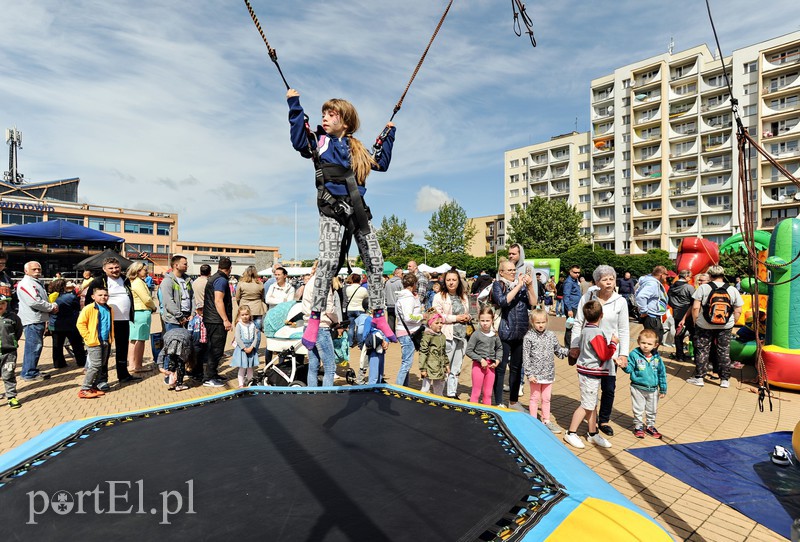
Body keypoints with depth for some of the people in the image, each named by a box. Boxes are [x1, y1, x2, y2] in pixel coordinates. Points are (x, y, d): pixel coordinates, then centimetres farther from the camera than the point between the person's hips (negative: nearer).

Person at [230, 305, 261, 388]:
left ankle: (249, 382, 23)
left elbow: (256, 337, -1)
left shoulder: (252, 325, 2)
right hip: (241, 348, -3)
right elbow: (237, 338, -11)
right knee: (242, 368, 0)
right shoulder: (239, 325, -6)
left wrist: (251, 347, -13)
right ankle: (241, 384, 10)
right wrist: (244, 348, -15)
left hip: (251, 348, 3)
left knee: (251, 368, 9)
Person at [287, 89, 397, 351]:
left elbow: (381, 164, 26)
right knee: (328, 260, -21)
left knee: (375, 261, 0)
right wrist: (294, 105, -11)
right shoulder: (318, 140, 10)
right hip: (331, 207, -4)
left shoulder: (356, 148, 21)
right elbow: (299, 142, -11)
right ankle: (314, 319, -11)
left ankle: (379, 315, 13)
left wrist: (388, 135, 28)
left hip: (357, 208, 4)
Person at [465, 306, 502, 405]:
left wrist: (498, 360, 1)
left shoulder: (494, 335, 2)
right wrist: (481, 360, -17)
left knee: (488, 393, 15)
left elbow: (499, 348, 17)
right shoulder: (476, 334, -12)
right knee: (476, 393, 5)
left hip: (491, 365, 5)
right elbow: (468, 351, -13)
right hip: (478, 365, -4)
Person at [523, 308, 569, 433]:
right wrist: (529, 374, -15)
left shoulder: (551, 335, 2)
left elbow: (558, 350, 12)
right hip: (535, 374, -4)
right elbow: (526, 357, -12)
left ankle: (546, 420, 30)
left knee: (546, 398, 16)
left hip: (548, 373, 4)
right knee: (535, 397, 9)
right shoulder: (529, 337, -12)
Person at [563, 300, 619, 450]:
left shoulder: (586, 329, 6)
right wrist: (613, 343, -5)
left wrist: (609, 342, 17)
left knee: (592, 404, 18)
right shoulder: (596, 333, -22)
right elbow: (604, 355, -19)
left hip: (588, 372, 9)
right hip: (591, 374, -9)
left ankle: (593, 434, 29)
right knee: (586, 405, 0)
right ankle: (571, 433, 8)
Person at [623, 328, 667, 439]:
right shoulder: (634, 355, -13)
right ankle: (638, 426, 25)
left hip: (653, 389, 3)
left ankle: (650, 426, 38)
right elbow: (629, 369, -12)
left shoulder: (657, 357, -3)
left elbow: (662, 373, 6)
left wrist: (663, 389, 9)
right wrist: (625, 366, -36)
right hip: (638, 388, -3)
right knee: (638, 410, 8)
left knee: (652, 410, 19)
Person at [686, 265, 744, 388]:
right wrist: (732, 323, 14)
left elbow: (695, 308, -11)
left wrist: (696, 321, 2)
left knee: (702, 351, 7)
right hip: (725, 327, 2)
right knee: (724, 352, 12)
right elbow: (738, 311, 2)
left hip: (705, 326, -2)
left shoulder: (703, 288, -9)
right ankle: (725, 379, 18)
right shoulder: (733, 290, 0)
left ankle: (698, 377, 11)